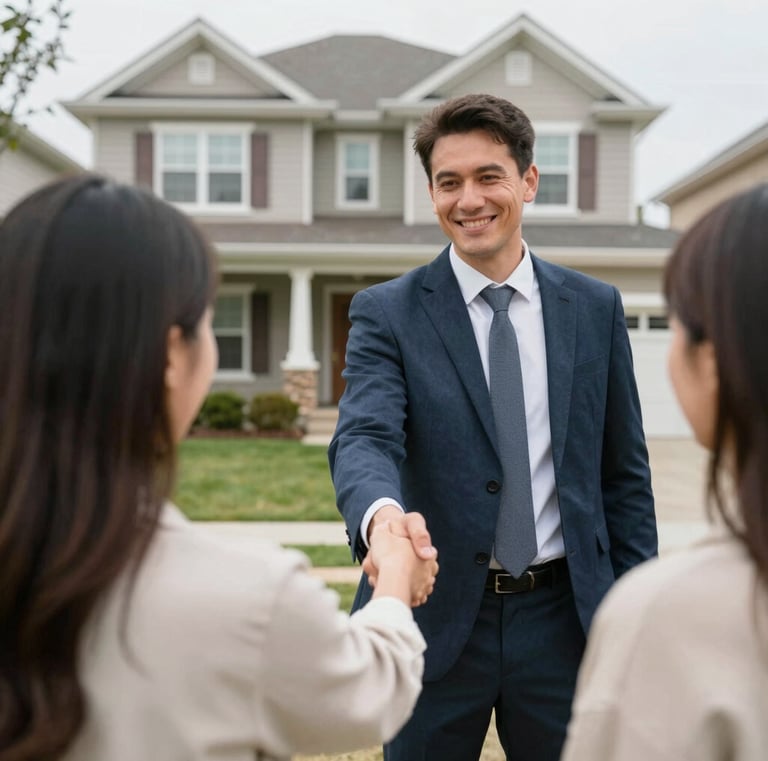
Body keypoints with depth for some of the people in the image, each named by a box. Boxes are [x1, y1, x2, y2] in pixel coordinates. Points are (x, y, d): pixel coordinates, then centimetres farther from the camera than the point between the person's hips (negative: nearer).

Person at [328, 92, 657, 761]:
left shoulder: (595, 308, 3)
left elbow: (625, 473, 7)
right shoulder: (387, 313, -5)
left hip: (563, 615, 2)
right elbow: (365, 438, -20)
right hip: (437, 614, -1)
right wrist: (382, 514, -42)